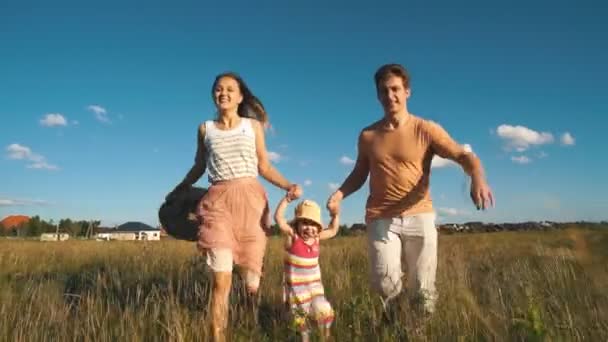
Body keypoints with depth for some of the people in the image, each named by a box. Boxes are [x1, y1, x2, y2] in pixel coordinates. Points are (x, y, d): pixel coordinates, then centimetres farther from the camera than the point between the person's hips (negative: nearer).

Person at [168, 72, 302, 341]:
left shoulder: (253, 125, 10)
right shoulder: (205, 129, 12)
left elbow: (264, 167, 10)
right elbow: (198, 167, 23)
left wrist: (288, 186, -4)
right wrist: (177, 191, 30)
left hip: (250, 199, 0)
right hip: (218, 201, 0)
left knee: (251, 281, 1)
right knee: (221, 280, -8)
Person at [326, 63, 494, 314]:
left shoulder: (426, 130, -2)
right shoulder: (368, 135, 7)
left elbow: (464, 156, -12)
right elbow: (359, 174, 18)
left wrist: (478, 179, -34)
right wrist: (339, 194, -2)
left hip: (419, 216, -1)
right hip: (380, 218, 1)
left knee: (423, 289, 5)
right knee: (386, 285, -8)